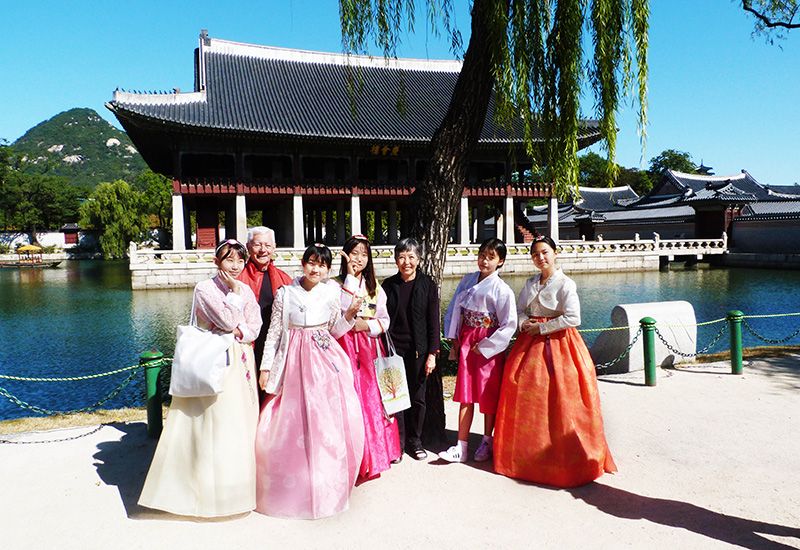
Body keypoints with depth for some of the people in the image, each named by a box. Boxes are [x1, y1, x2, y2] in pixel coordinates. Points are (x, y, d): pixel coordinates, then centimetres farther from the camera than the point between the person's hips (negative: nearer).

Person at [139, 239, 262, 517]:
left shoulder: (246, 291, 10)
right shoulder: (205, 288, -7)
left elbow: (254, 327, 5)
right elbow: (228, 320, -16)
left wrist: (237, 332, -13)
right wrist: (233, 293, -10)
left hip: (241, 361, 6)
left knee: (242, 420, 10)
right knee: (212, 423, -3)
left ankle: (239, 484, 25)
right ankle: (208, 488, 11)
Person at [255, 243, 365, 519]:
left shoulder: (331, 294, 4)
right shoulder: (285, 293, -1)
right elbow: (273, 332, 3)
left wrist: (350, 313, -4)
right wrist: (266, 367, 2)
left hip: (326, 361, 2)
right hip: (295, 360, -1)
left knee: (329, 419, 0)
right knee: (292, 421, 0)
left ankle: (327, 486, 19)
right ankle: (295, 485, 18)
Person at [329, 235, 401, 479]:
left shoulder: (375, 288, 14)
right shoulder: (334, 284, 1)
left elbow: (384, 320, 13)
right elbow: (344, 308, -17)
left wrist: (367, 325, -7)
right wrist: (351, 277, -15)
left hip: (369, 347, 4)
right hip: (345, 346, -3)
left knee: (372, 400, 3)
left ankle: (374, 457, 17)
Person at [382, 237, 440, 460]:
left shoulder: (428, 285, -1)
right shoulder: (389, 285, 3)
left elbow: (433, 322, -2)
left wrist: (432, 354, -6)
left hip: (418, 350, -1)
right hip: (393, 348, 1)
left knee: (417, 396, 9)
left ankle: (414, 441, 26)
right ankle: (397, 442, 18)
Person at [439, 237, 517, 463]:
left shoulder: (502, 289, -10)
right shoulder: (467, 280, 6)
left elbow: (509, 324, -12)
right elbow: (453, 310, 12)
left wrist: (485, 346, -12)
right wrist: (454, 338, 4)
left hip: (489, 346, -4)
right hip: (466, 342, 4)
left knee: (489, 396, 8)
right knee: (465, 394, 6)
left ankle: (486, 443, 27)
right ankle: (461, 447, 11)